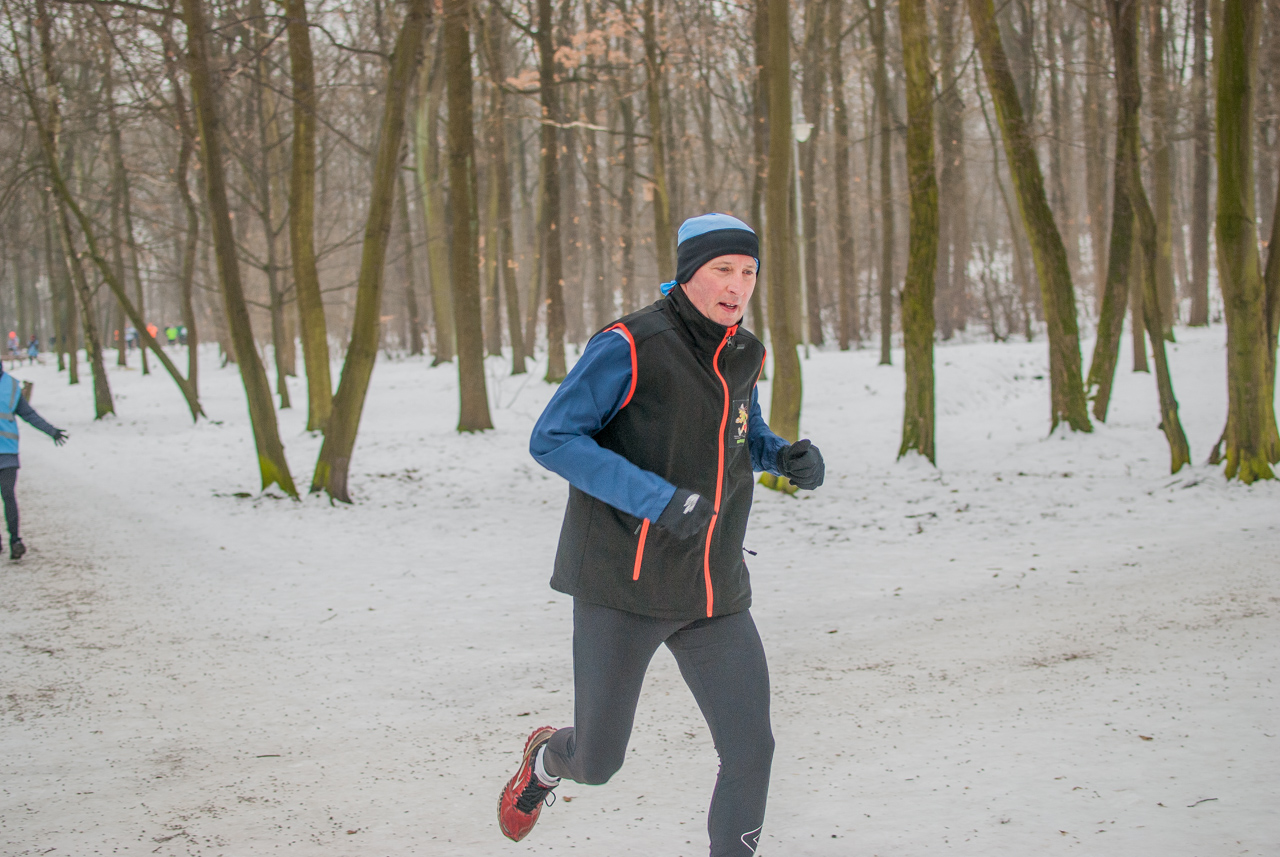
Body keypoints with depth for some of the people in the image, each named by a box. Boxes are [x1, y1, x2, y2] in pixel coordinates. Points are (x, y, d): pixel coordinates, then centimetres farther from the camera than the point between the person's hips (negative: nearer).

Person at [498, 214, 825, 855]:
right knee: (597, 764, 8)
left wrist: (785, 456, 2)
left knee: (751, 750, -5)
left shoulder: (744, 354, 7)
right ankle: (547, 760, 44)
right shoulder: (631, 346, -14)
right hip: (623, 587, -5)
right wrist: (657, 498, -26)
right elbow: (552, 440, -17)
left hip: (713, 595, 5)